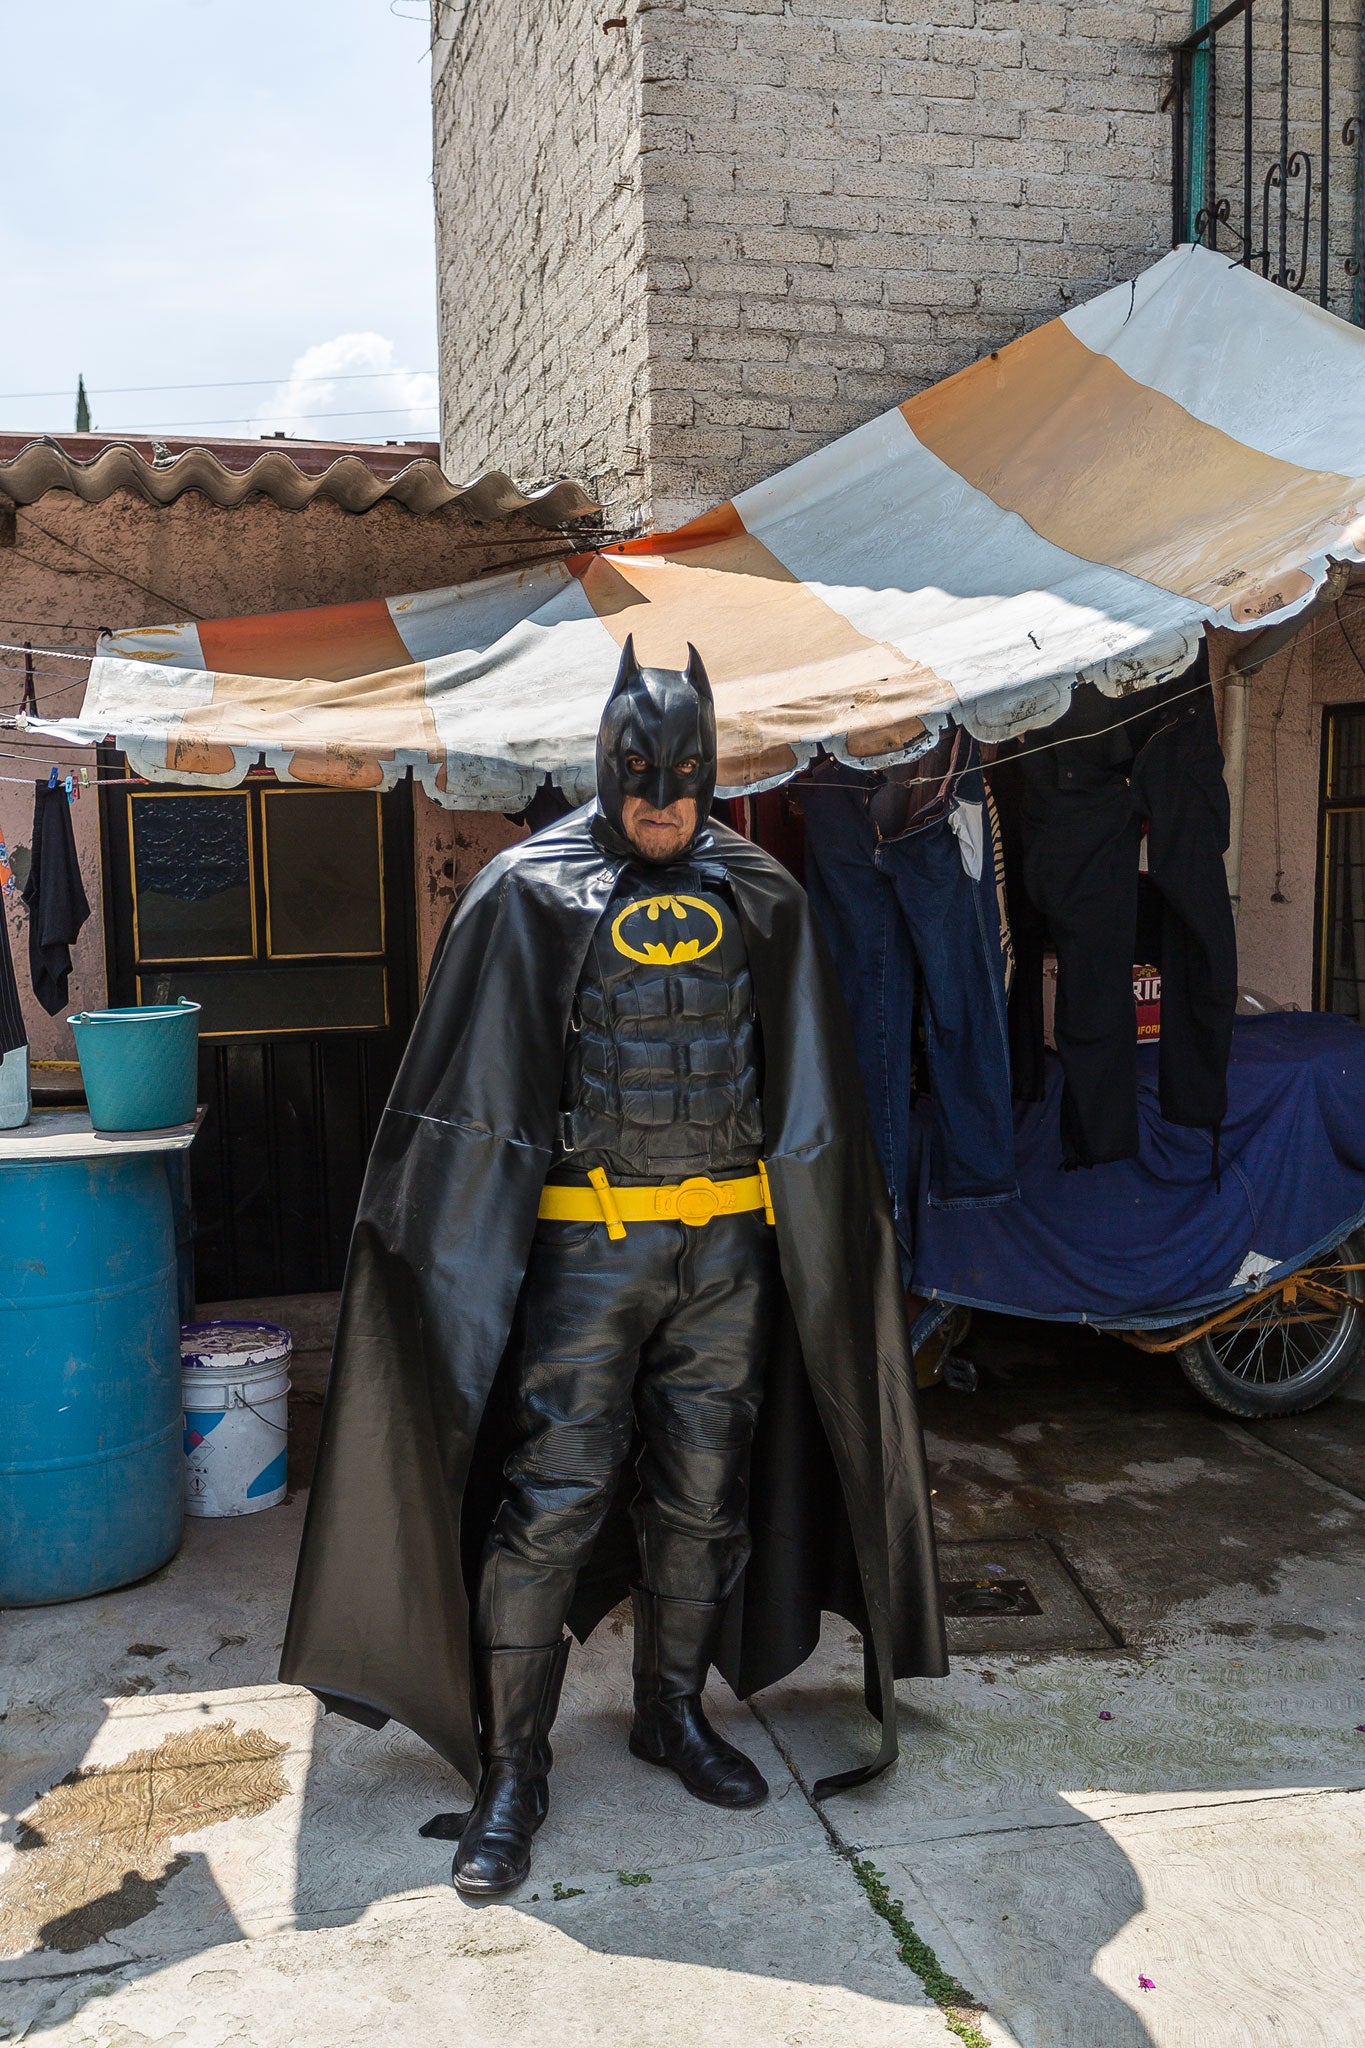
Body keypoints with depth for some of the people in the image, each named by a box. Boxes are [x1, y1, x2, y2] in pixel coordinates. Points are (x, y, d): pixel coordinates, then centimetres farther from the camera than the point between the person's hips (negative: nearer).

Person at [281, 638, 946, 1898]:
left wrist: (822, 1239, 11)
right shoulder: (533, 894, -4)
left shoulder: (760, 898, 6)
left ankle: (675, 1714, 31)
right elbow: (472, 1097, -5)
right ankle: (510, 1773, 11)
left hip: (730, 1241, 4)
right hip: (588, 1241, -3)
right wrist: (436, 1255, -7)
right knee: (552, 1499, -3)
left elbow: (811, 1098, 12)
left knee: (703, 1492, 12)